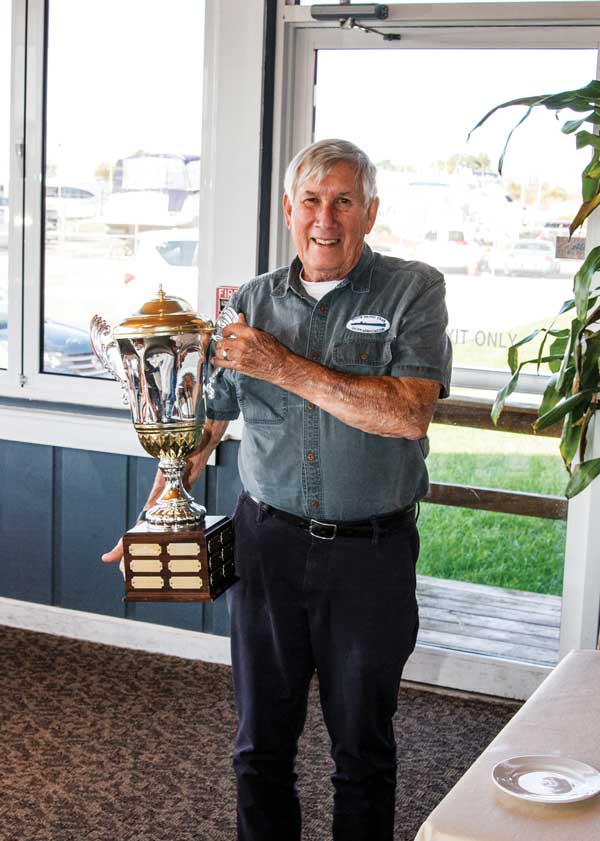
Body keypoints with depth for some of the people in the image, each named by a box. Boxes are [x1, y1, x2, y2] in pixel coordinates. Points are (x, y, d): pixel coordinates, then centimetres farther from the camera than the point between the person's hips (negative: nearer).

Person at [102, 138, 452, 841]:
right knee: (261, 742, 13)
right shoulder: (252, 302, 6)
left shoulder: (413, 292, -4)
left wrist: (284, 367, -18)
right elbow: (202, 424, 13)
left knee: (362, 749, 12)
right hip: (267, 542, 3)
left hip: (371, 552, -3)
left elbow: (408, 414, -19)